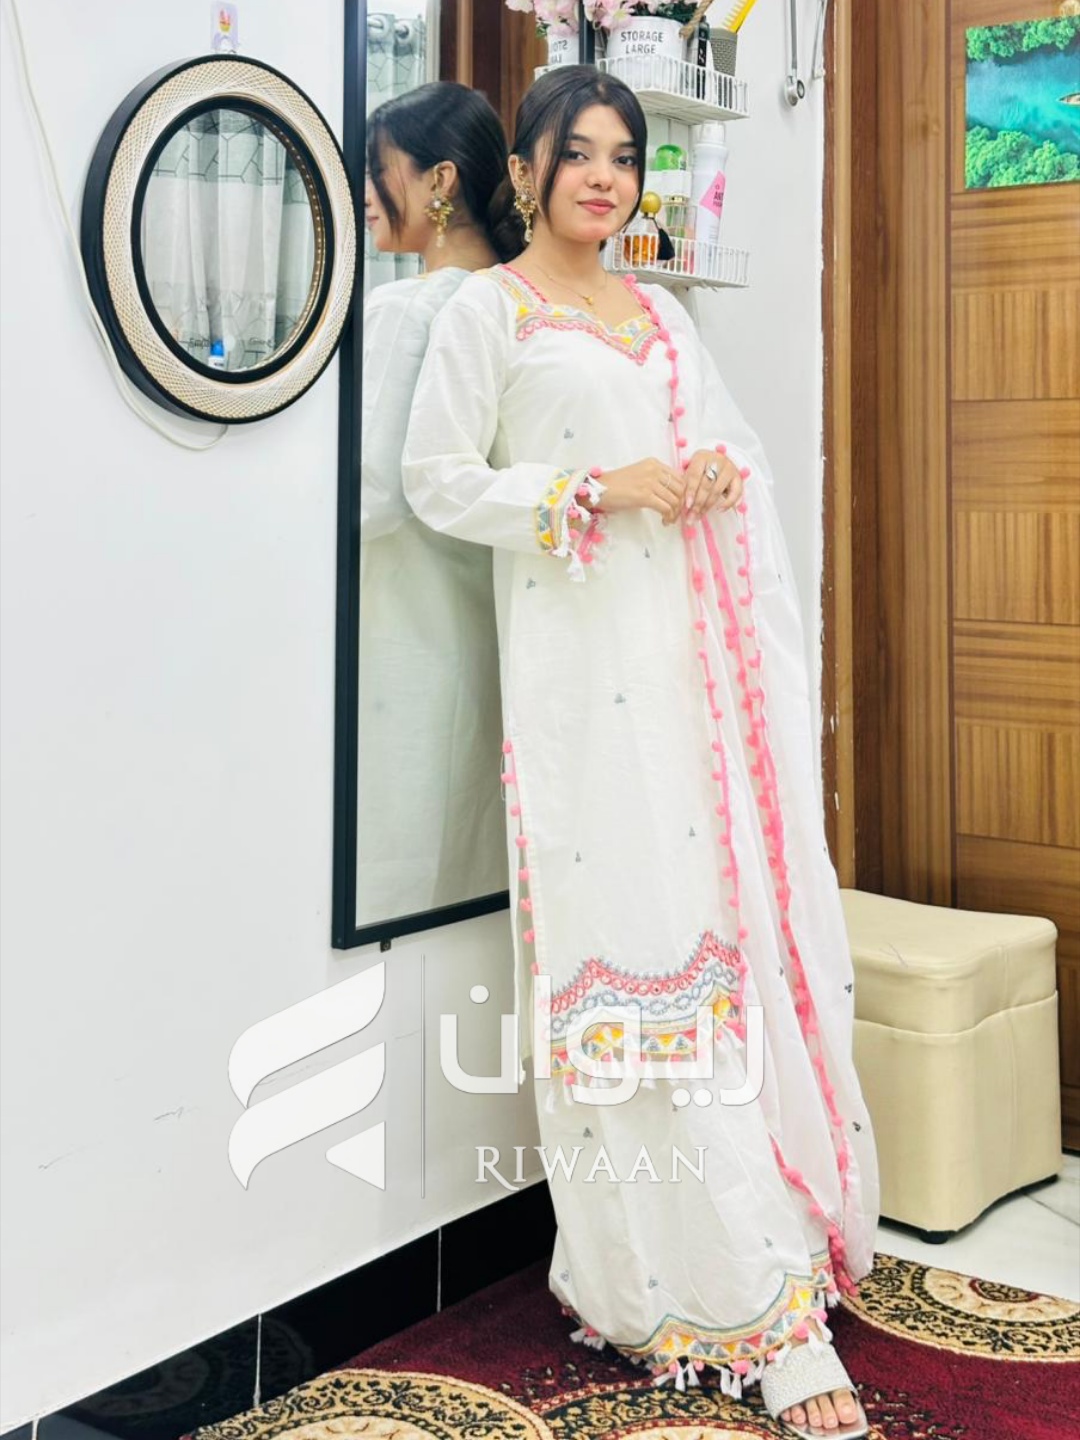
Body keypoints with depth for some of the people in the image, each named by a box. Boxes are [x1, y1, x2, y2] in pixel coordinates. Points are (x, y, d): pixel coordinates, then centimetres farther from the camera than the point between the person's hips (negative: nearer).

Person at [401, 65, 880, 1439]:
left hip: (699, 646, 6)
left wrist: (720, 468, 4)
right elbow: (437, 480, -4)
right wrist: (599, 490, -13)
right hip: (584, 659, -6)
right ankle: (750, 1294, -4)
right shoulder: (487, 309, 2)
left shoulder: (661, 312, 21)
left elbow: (731, 441, 27)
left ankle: (777, 1232, 17)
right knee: (633, 928, -8)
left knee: (738, 908, 4)